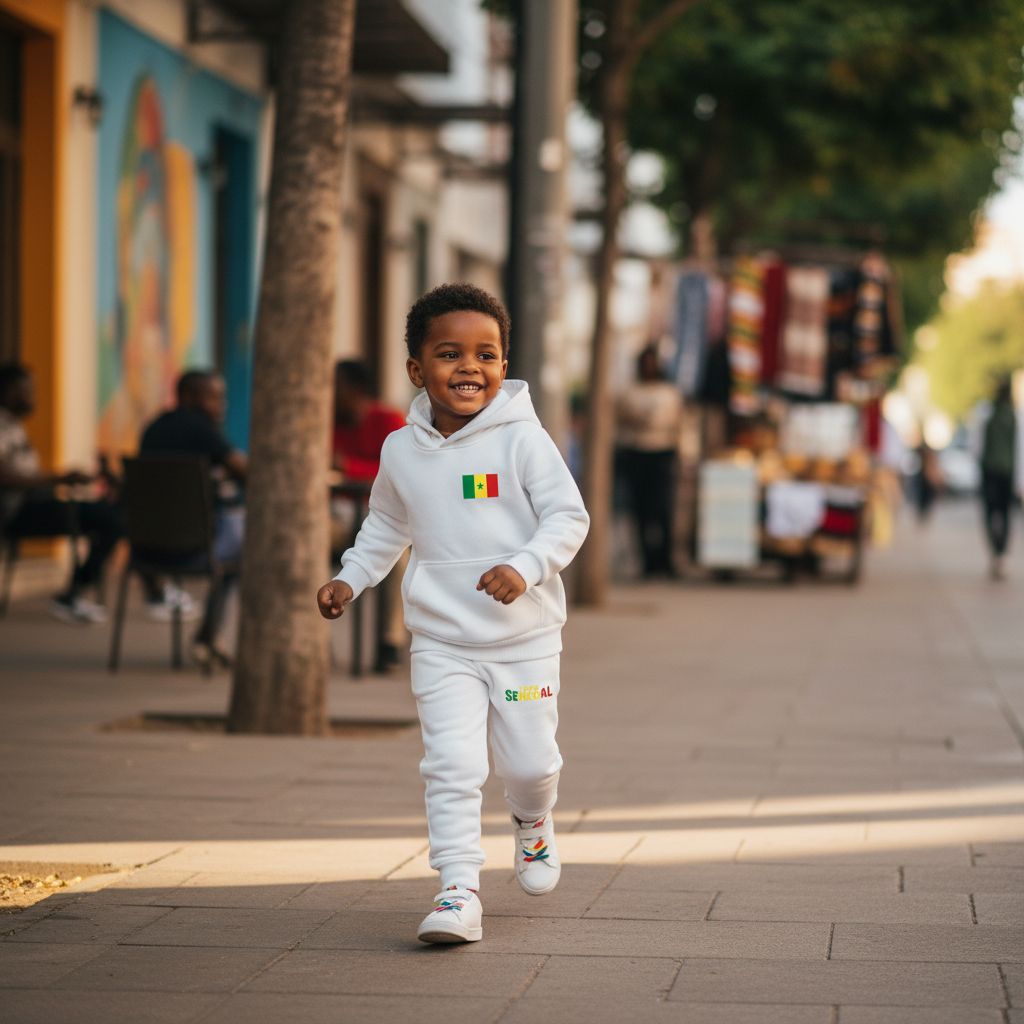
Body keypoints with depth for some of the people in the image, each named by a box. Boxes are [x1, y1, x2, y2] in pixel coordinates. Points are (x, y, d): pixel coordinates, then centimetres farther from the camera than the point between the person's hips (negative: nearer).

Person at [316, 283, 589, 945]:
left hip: (525, 638, -2)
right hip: (442, 644, 2)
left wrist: (525, 567, -25)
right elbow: (386, 527, 21)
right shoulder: (402, 451, 3)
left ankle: (534, 823, 40)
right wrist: (350, 579, 9)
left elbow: (570, 516, -9)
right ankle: (460, 891, -6)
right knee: (452, 765, -9)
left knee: (529, 761, 6)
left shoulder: (522, 438, -9)